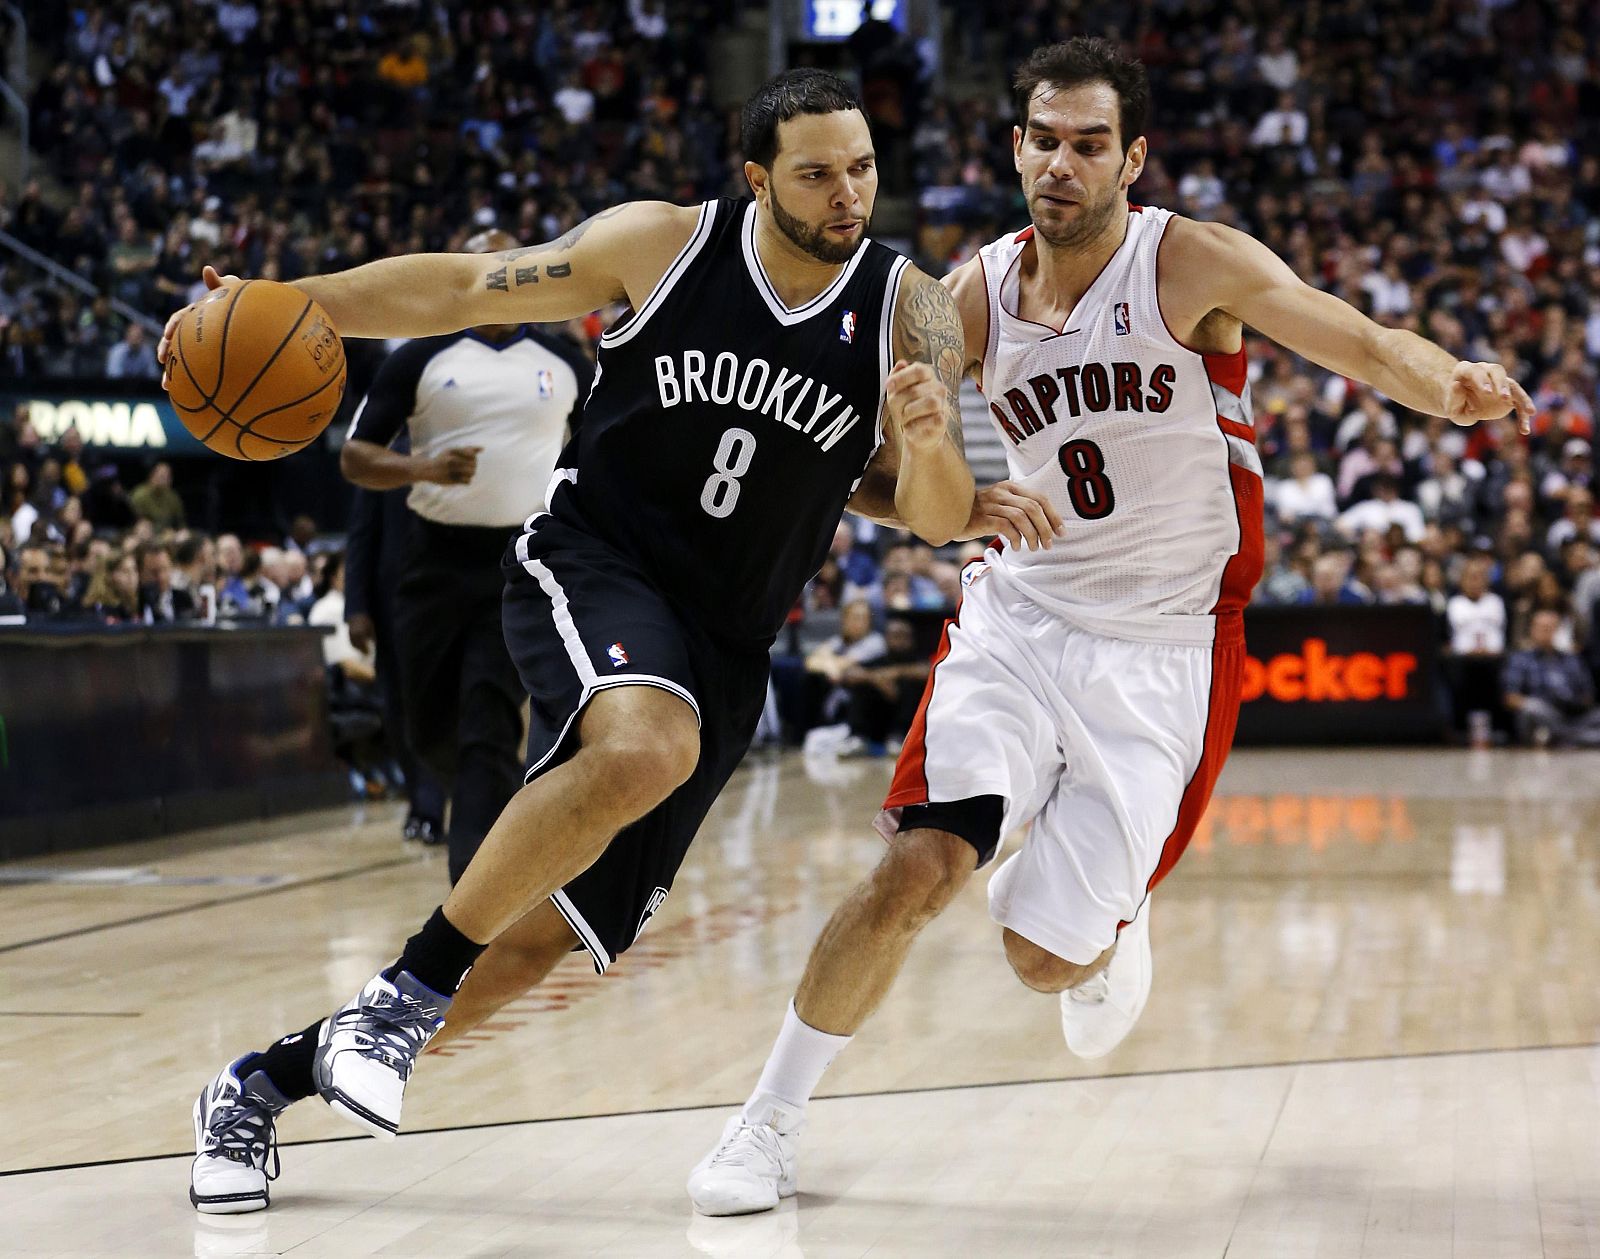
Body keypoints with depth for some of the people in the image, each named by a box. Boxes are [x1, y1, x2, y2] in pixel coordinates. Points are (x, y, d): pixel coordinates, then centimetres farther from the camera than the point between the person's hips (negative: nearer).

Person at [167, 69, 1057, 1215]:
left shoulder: (910, 314, -3)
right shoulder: (662, 244, -6)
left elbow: (935, 517, -7)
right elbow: (464, 289, 2)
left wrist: (929, 445, -30)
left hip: (725, 646, 3)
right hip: (592, 562, -3)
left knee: (539, 938, -1)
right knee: (648, 748, -38)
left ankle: (263, 1083, 16)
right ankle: (405, 993, -23)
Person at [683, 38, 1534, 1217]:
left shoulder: (1192, 264, -13)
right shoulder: (975, 298, -2)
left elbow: (1366, 344, -23)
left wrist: (1449, 383, -44)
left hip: (1161, 653, -2)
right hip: (1021, 617, 2)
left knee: (1044, 954, -1)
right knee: (919, 870, -18)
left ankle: (1111, 933, 39)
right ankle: (769, 1125, -1)